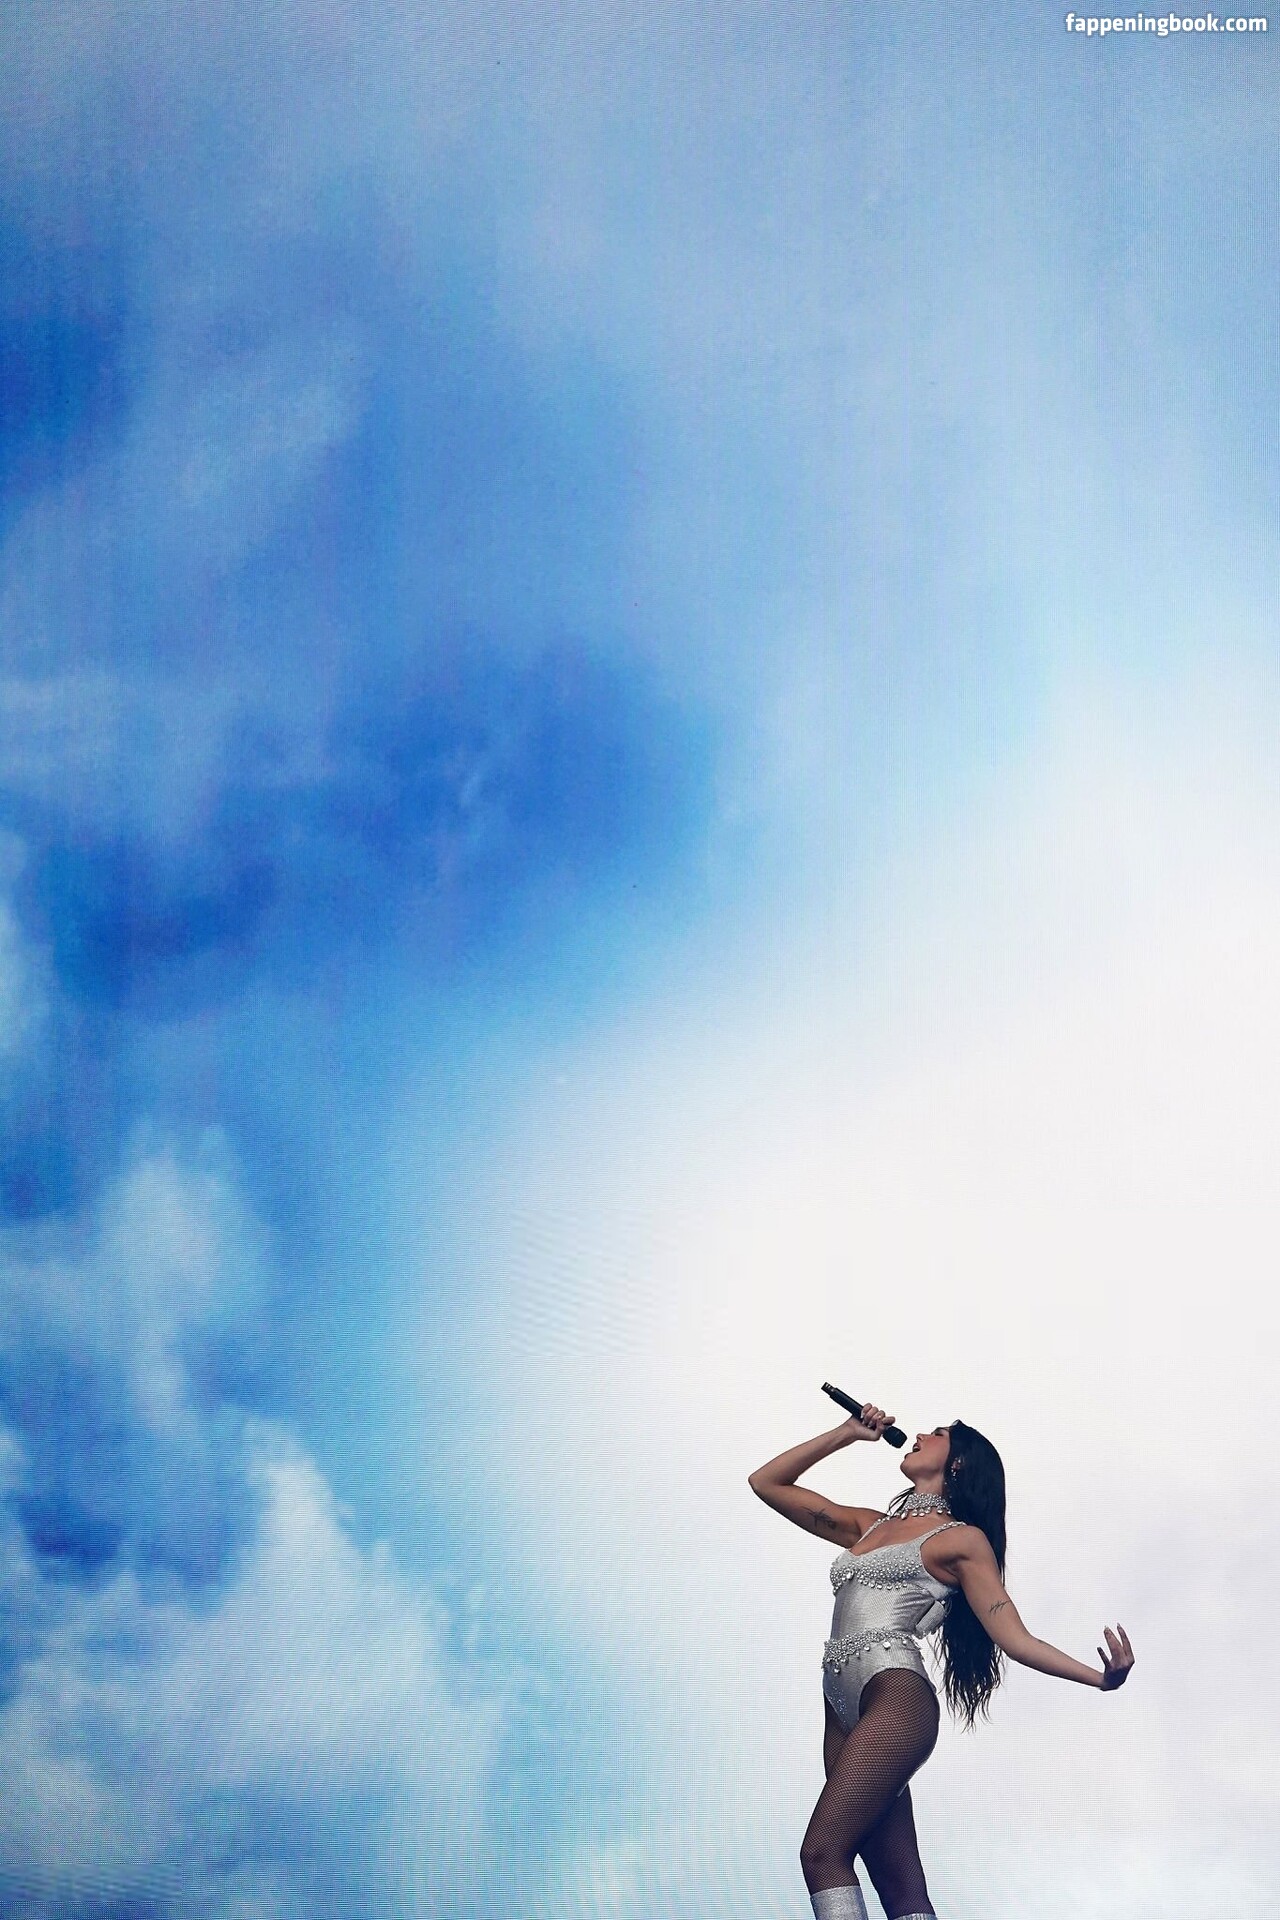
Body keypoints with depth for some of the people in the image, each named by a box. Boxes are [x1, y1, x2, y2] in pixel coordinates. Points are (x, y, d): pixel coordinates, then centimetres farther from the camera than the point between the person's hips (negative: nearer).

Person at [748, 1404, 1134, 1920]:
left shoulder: (962, 1539, 7)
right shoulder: (868, 1525, 24)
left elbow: (1015, 1638, 0)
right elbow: (766, 1482, 26)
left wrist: (1101, 1678, -14)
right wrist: (847, 1433, 24)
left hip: (895, 1696, -6)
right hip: (843, 1708, 6)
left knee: (822, 1854, -19)